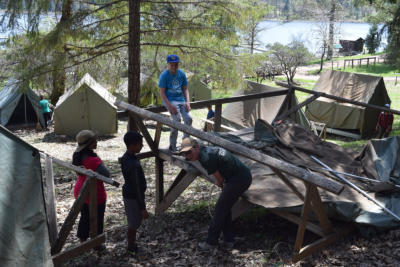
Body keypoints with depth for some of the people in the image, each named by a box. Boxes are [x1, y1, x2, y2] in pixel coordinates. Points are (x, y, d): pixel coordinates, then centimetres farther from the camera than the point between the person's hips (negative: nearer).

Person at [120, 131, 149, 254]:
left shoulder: (125, 157, -3)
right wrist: (143, 208, -18)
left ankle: (131, 245, 41)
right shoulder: (134, 166, -32)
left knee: (134, 222, 24)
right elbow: (137, 188, -26)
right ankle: (132, 249, 29)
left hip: (127, 193, 9)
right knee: (134, 224, 11)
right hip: (133, 198, -9)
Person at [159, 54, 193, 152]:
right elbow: (162, 93, -9)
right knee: (177, 119, -25)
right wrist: (170, 106, -20)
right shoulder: (164, 75, -7)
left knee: (188, 118, -14)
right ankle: (172, 146, -14)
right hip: (170, 100, -5)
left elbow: (185, 89, 12)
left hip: (181, 99, 5)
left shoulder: (182, 74, 6)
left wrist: (187, 102, -4)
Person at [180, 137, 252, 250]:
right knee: (225, 207, 17)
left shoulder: (206, 158, -20)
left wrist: (221, 184, 12)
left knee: (220, 208, -1)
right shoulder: (208, 150, 11)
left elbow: (219, 178, -9)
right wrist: (222, 184, 11)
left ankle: (211, 242, 8)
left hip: (239, 179, -10)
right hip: (245, 176, 10)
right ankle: (229, 240, 23)